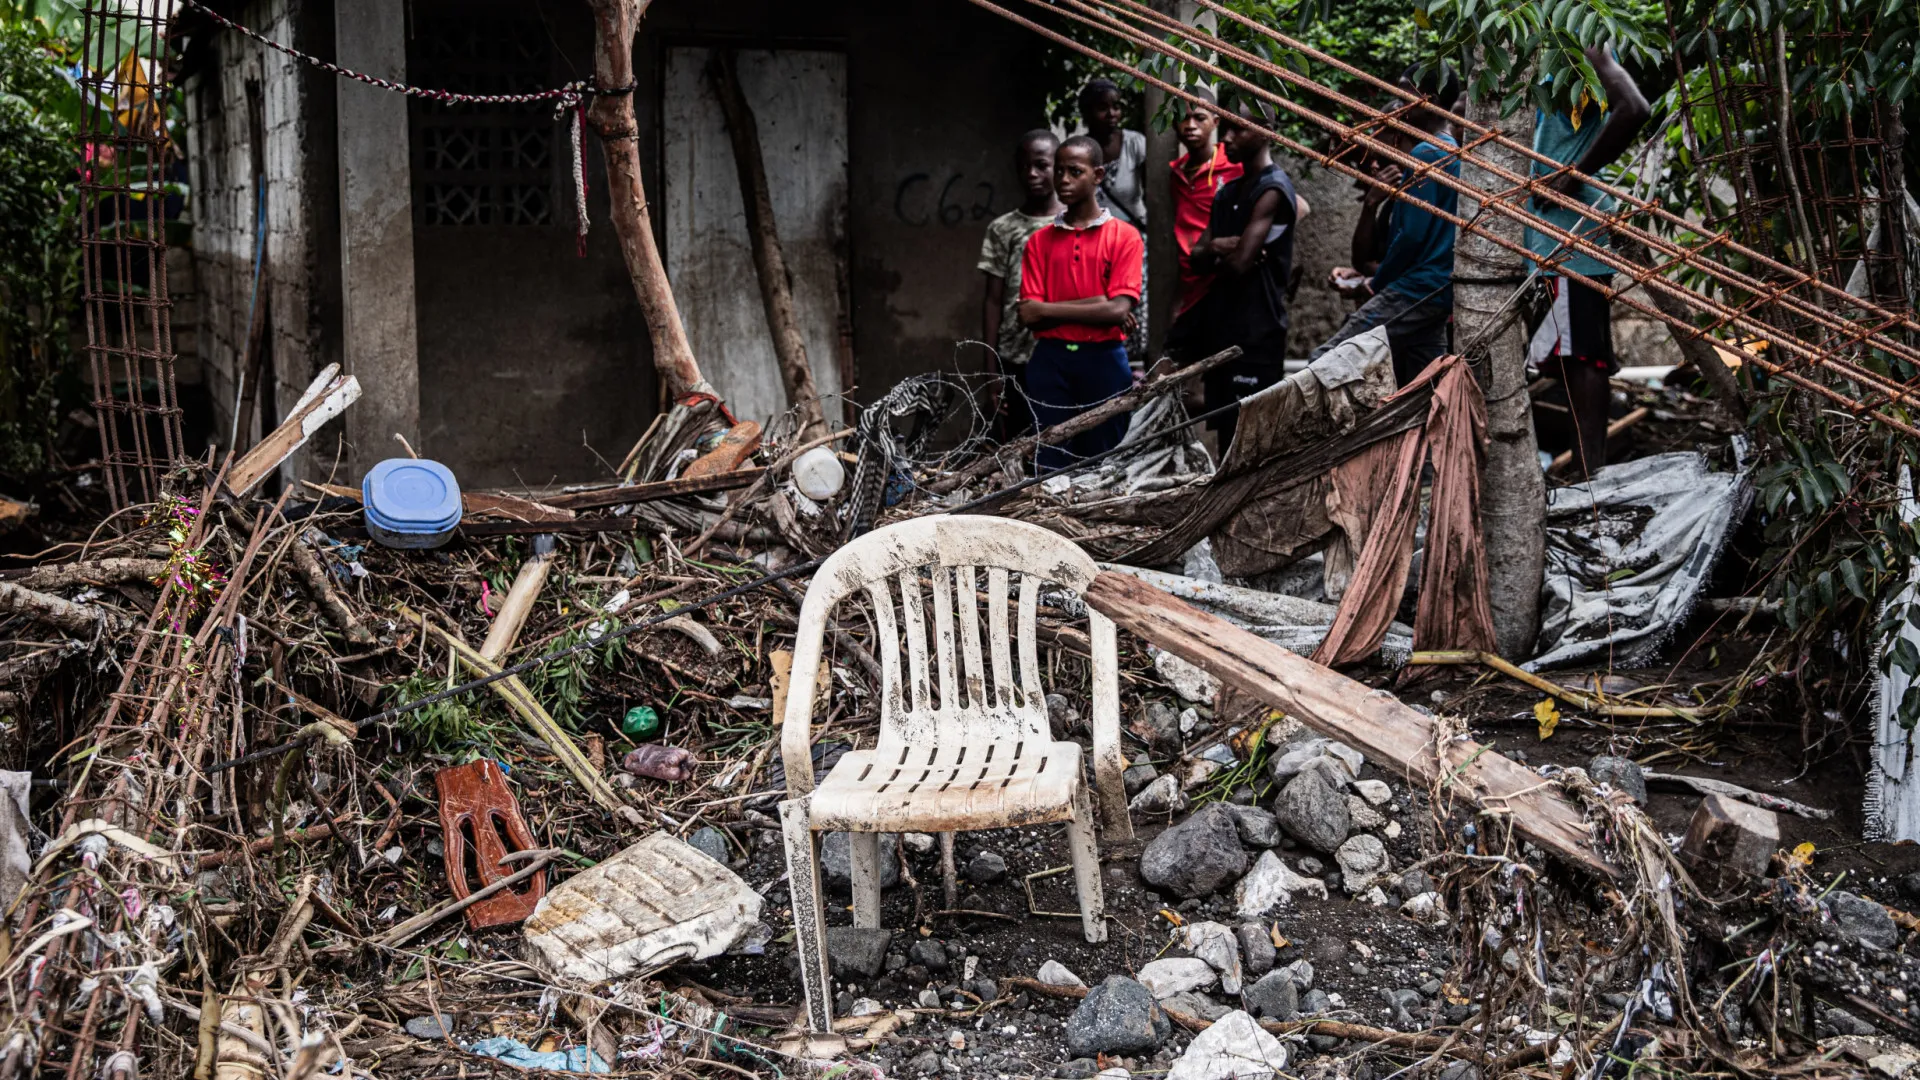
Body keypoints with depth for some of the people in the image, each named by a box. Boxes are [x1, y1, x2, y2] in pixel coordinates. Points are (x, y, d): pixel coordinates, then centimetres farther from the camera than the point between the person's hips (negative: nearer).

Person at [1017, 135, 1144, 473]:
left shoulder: (1124, 236, 1)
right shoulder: (1040, 241, 9)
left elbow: (1119, 309, -11)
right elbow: (1029, 316, -1)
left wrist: (1049, 309, -6)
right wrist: (1094, 307, -8)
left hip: (1103, 361, -2)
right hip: (1050, 362, 2)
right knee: (1048, 466, 2)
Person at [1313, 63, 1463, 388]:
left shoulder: (1425, 154, -9)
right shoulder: (1455, 154, 21)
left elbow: (1412, 236, -14)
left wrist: (1374, 283, -3)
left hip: (1414, 289, -10)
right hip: (1441, 291, 10)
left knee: (1322, 362, -17)